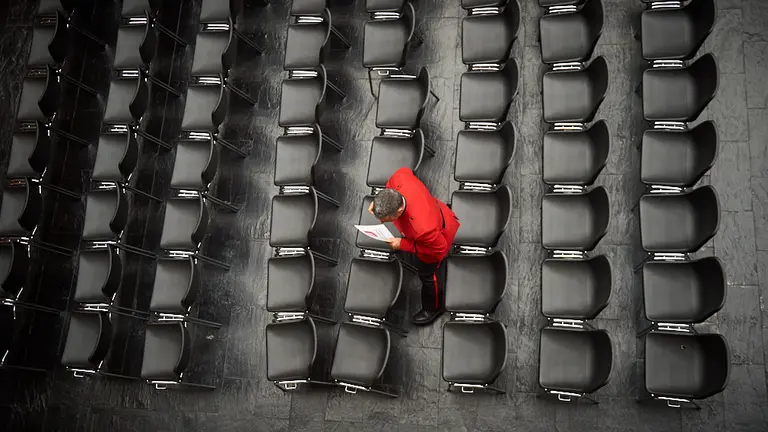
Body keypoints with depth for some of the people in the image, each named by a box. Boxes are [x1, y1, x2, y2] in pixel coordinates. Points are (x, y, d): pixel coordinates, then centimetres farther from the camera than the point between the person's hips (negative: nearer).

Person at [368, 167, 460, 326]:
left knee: (428, 275, 22)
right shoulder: (400, 181, -38)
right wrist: (379, 201, -15)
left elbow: (438, 249, -30)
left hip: (438, 238, -6)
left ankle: (433, 308, 52)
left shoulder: (423, 227, -52)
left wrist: (403, 244, -27)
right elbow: (403, 172, -10)